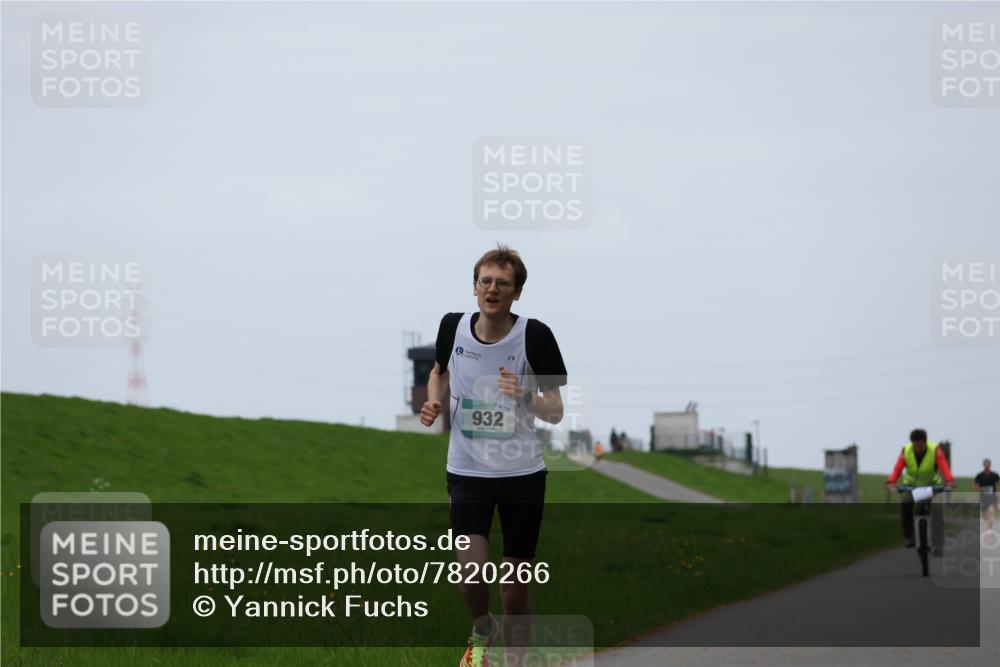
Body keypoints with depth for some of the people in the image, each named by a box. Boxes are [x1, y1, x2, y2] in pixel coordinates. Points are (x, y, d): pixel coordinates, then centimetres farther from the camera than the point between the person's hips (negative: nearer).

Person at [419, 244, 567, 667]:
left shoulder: (535, 336, -11)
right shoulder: (453, 327, -4)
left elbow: (556, 412, -7)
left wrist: (525, 397, -27)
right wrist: (433, 402, 0)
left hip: (522, 474, -1)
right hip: (467, 472, 1)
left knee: (514, 588, 3)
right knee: (471, 569, -18)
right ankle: (482, 630, 15)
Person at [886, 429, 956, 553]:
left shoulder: (935, 450, -22)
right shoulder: (906, 451, -18)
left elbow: (944, 466, -37)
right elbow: (898, 468, -29)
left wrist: (949, 481, -57)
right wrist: (891, 482, -50)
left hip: (932, 484, -1)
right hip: (911, 484, 1)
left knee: (937, 510, -22)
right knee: (904, 503, -28)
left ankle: (938, 545, -16)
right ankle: (908, 537, -12)